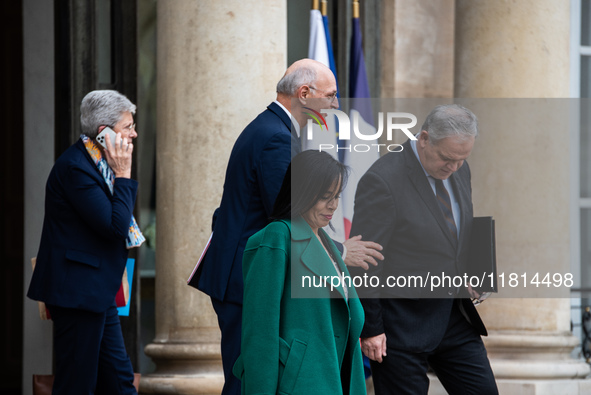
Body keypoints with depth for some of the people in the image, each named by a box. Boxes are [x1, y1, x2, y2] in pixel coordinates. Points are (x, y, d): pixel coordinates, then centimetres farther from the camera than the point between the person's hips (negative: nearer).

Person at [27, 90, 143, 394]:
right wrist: (123, 175, -15)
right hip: (77, 292, -10)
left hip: (98, 295, 10)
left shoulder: (98, 162, 13)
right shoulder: (75, 166, -18)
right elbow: (115, 226, -21)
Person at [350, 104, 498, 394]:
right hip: (402, 324, -7)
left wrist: (469, 283, 9)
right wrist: (370, 328, -16)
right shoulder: (382, 180, -18)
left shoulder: (459, 171, 6)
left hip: (455, 316, 7)